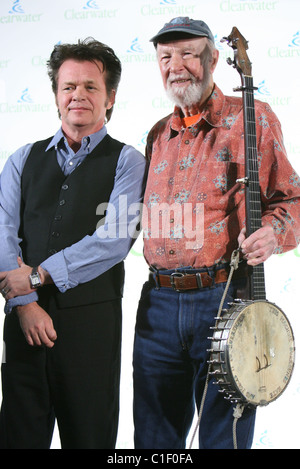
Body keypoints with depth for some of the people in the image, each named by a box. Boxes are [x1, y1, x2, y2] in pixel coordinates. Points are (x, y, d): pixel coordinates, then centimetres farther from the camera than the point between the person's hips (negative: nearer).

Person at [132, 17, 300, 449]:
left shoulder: (252, 118, 1)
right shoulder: (159, 135, 16)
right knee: (154, 437, 12)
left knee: (224, 438, 4)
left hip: (225, 302, -5)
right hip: (158, 302, 5)